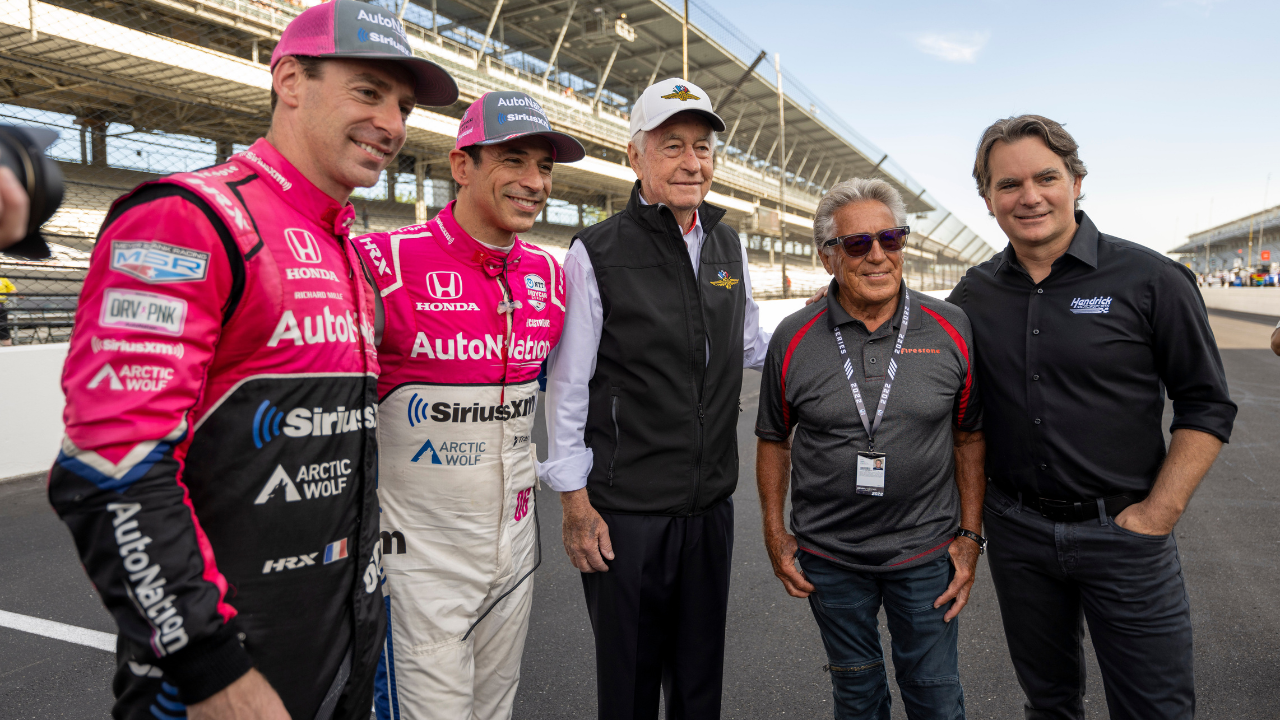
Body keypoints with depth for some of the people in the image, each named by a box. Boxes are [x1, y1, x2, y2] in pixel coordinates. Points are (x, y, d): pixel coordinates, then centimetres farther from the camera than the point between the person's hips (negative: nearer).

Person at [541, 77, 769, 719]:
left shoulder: (727, 245, 7)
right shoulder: (597, 254, -9)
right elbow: (567, 388, -9)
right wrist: (575, 503, -10)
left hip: (711, 503, 5)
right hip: (625, 509, -5)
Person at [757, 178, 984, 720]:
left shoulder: (952, 330, -6)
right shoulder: (793, 339, -7)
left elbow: (969, 437, 1)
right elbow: (773, 439, 2)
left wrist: (970, 535, 0)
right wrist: (774, 533, 0)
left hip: (927, 552, 0)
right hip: (829, 557, 0)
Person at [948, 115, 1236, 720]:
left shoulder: (1149, 279, -8)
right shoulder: (975, 293, 1)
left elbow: (1206, 405, -5)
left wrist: (1156, 515, -11)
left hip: (1122, 532, -2)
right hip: (1016, 530, 3)